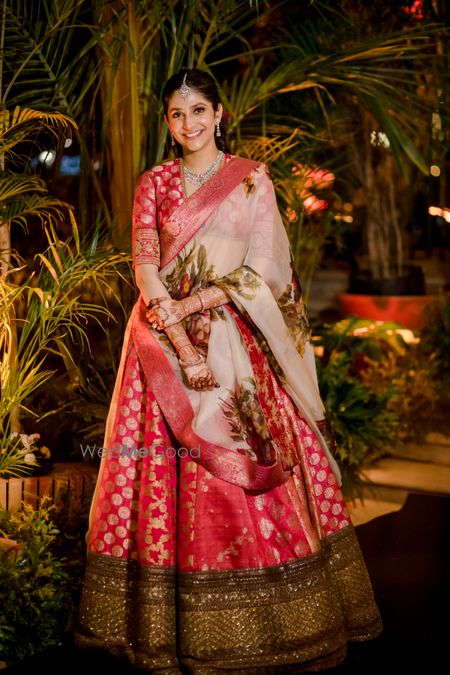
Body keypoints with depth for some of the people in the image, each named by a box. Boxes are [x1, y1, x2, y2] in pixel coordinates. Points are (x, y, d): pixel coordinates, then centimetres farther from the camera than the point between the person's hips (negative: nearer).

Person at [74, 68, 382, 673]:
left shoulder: (253, 180, 3)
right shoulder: (153, 184, 8)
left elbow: (260, 271, -3)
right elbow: (146, 270, -1)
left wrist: (193, 302, -13)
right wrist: (183, 347, -12)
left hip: (239, 347, -1)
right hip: (165, 345, 2)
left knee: (254, 484, -2)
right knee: (172, 478, 1)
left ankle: (269, 623, 11)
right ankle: (178, 625, 11)